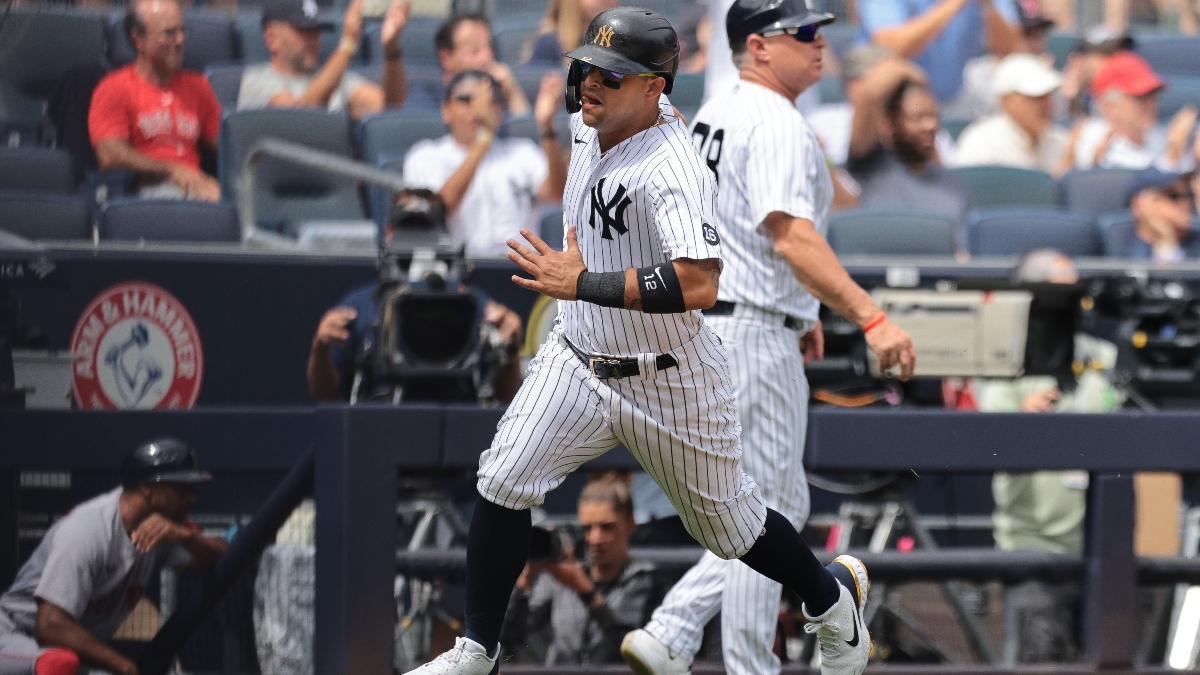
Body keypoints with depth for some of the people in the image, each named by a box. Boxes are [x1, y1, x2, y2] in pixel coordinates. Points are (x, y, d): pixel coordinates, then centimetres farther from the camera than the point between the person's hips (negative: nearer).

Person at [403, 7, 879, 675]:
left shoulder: (672, 170, -29)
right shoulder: (594, 124, -3)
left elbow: (700, 285, -41)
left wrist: (582, 284, -39)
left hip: (669, 382, -6)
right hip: (578, 362, 6)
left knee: (728, 521, 12)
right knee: (504, 483, -10)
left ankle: (835, 595, 40)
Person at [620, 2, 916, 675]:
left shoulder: (716, 114, 16)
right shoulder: (777, 122, -15)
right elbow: (791, 239, -26)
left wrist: (797, 311, 31)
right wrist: (872, 319, -32)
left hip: (705, 321, 10)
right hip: (754, 336, -10)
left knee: (783, 507, 15)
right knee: (766, 515, -3)